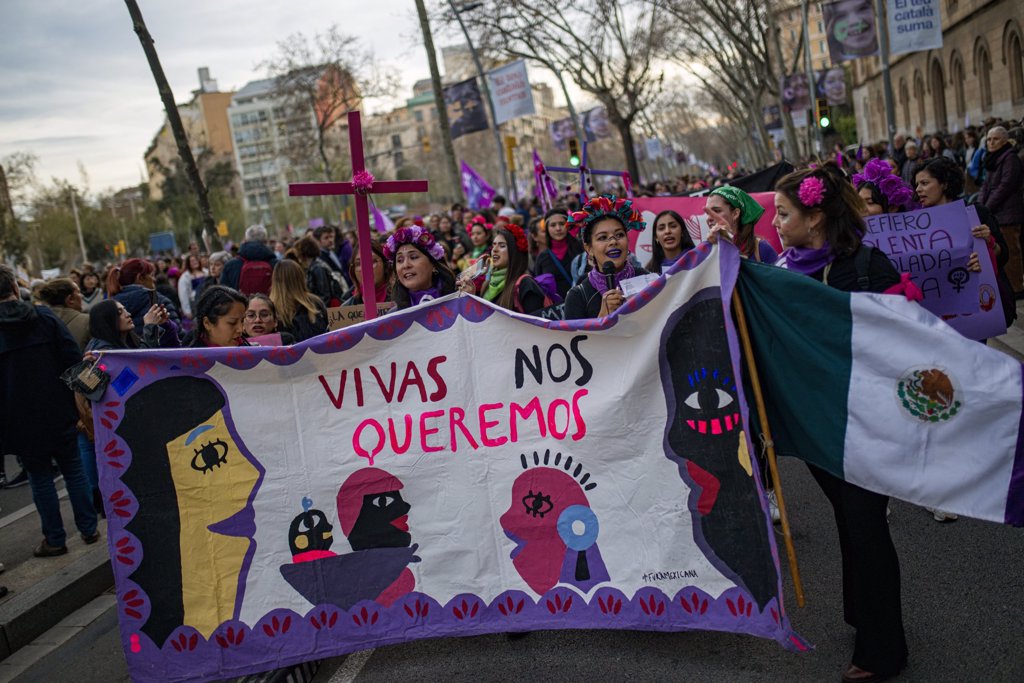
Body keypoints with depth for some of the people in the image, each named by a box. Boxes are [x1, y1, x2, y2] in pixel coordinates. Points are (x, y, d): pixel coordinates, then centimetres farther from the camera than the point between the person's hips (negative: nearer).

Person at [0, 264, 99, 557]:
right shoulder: (45, 317, -3)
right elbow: (74, 359, -7)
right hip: (60, 413, 2)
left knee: (40, 477, 9)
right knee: (73, 469, 14)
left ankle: (55, 540, 15)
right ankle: (89, 529, 18)